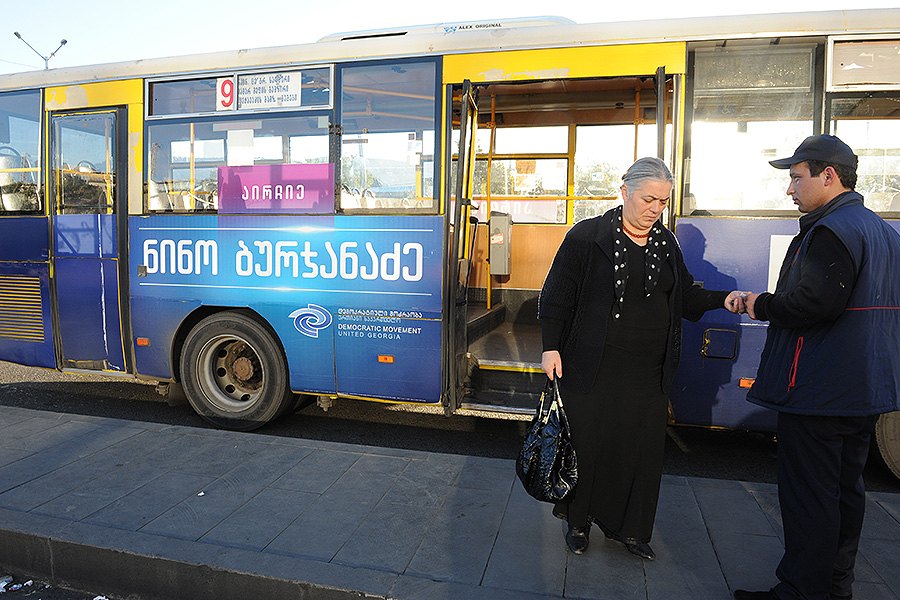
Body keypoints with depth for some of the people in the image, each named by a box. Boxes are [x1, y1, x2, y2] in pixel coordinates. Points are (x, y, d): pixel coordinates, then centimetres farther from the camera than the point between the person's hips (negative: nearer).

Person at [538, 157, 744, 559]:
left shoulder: (666, 243, 9)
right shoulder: (587, 236, -7)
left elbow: (685, 295, 15)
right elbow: (557, 295, -6)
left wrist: (722, 299, -4)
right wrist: (551, 347, -10)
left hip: (647, 371, 5)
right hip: (592, 368, -4)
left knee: (643, 447, 11)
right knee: (586, 444, 7)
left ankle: (630, 528, 31)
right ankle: (578, 521, 29)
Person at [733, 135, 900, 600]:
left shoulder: (830, 230, -17)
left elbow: (814, 303, -28)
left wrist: (762, 305, -11)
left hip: (819, 392, -10)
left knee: (808, 496, -1)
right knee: (846, 488, 19)